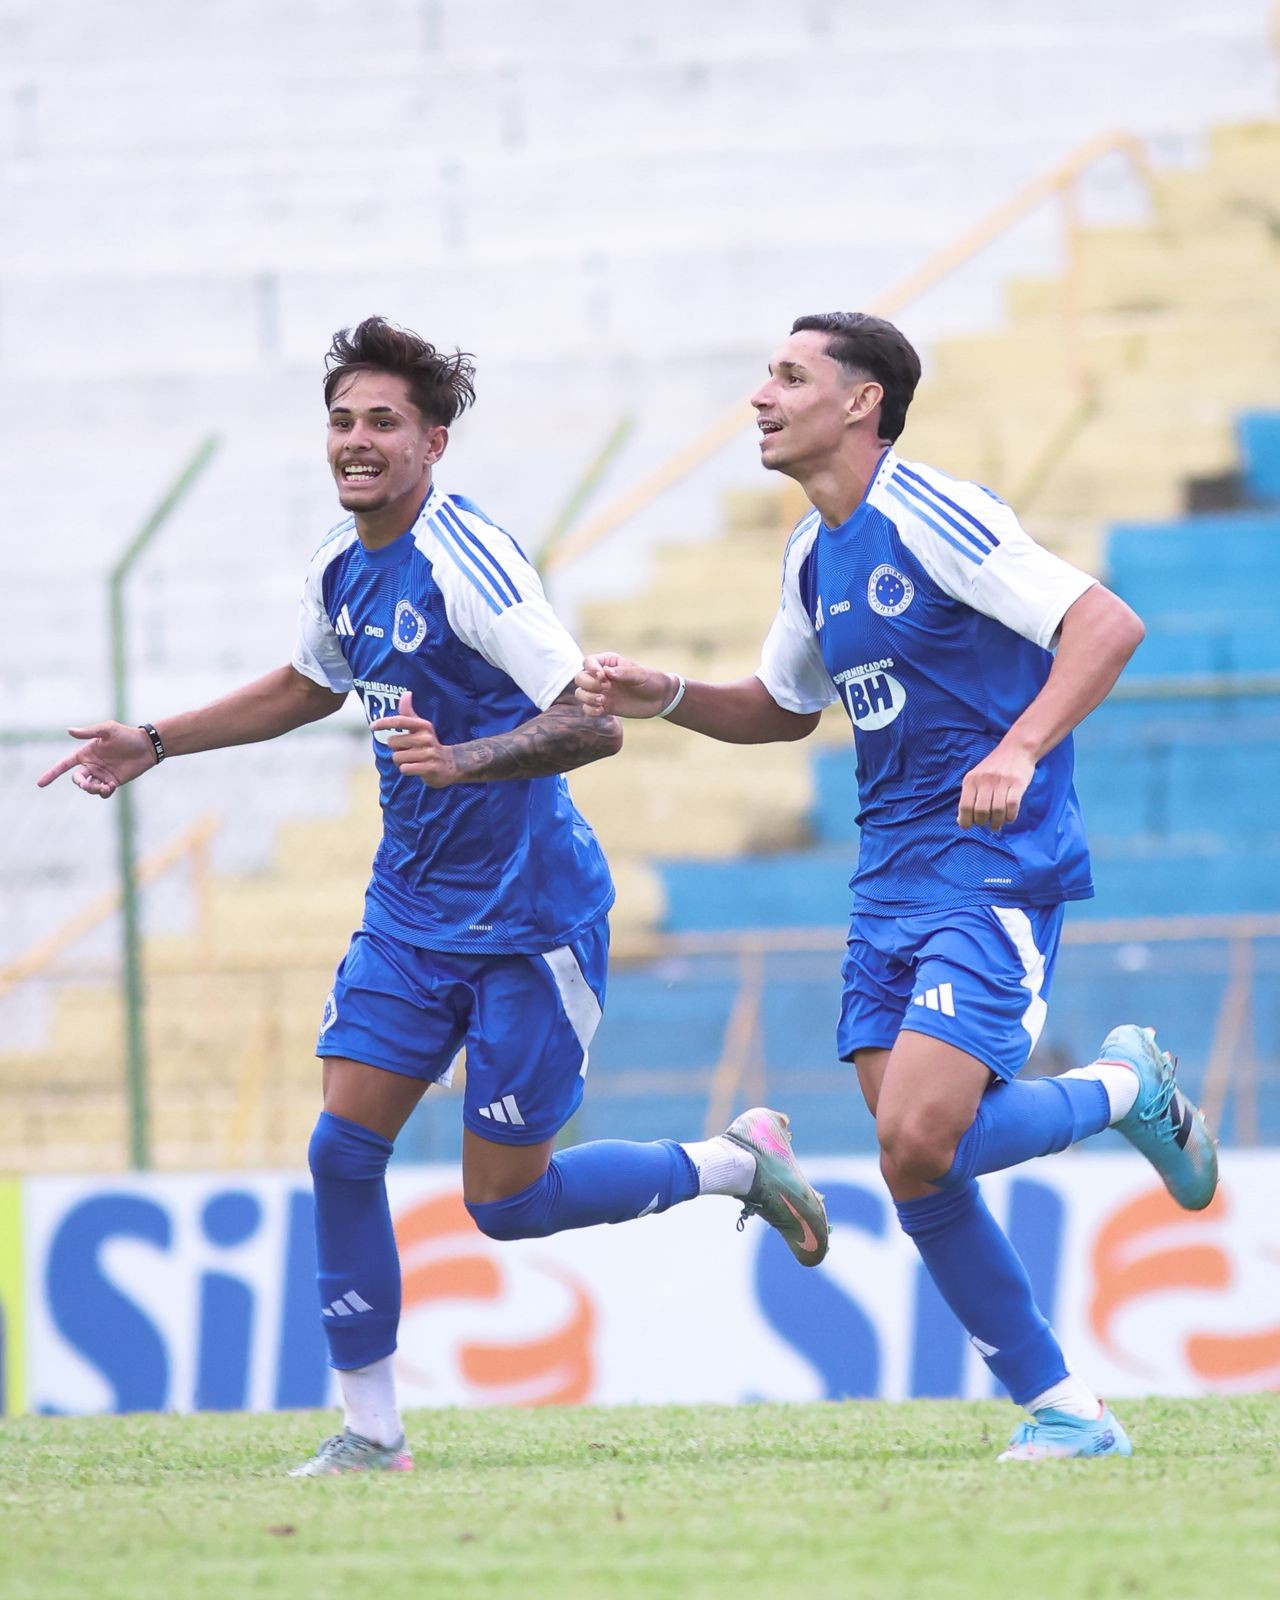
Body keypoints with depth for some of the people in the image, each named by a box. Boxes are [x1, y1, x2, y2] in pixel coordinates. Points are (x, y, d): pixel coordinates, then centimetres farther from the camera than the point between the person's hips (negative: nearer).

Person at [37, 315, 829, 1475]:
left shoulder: (469, 562, -20)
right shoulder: (342, 566, 5)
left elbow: (596, 724, -25)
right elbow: (311, 685, 28)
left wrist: (462, 760, -39)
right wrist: (156, 744, 26)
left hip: (530, 918, -7)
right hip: (410, 908, 7)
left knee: (507, 1202, -2)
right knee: (343, 1147, -5)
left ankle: (739, 1161, 20)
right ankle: (370, 1430, 5)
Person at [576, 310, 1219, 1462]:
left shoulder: (934, 517, -14)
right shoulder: (814, 556, 13)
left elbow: (1110, 624, -19)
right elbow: (785, 708, 29)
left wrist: (1018, 753, -30)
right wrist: (662, 696, 12)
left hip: (995, 871, -8)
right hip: (891, 882, 8)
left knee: (921, 1142, -21)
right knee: (918, 1179, 0)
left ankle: (1125, 1087, 6)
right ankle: (1065, 1413, 9)